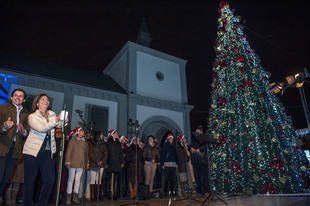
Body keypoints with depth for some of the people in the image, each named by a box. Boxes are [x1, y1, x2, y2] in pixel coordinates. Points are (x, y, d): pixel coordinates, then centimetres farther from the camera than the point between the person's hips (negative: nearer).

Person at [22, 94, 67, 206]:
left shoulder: (51, 114, 11)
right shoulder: (32, 116, -3)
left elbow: (59, 125, -1)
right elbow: (41, 128, -20)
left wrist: (63, 121, -23)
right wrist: (56, 120, -33)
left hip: (48, 152, 4)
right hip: (32, 151, -4)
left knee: (50, 179, -1)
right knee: (30, 180, 2)